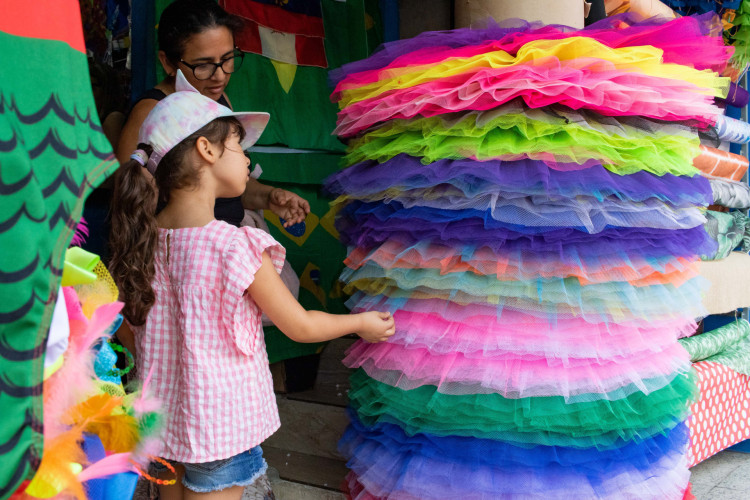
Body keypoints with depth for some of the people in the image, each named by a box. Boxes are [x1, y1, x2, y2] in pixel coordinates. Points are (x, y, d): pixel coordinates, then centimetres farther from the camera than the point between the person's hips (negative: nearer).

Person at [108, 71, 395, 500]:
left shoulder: (144, 239, -5)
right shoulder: (236, 247, -23)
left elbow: (132, 328, 7)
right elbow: (300, 327, -12)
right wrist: (362, 323, 4)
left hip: (161, 417, 6)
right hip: (219, 427, -6)